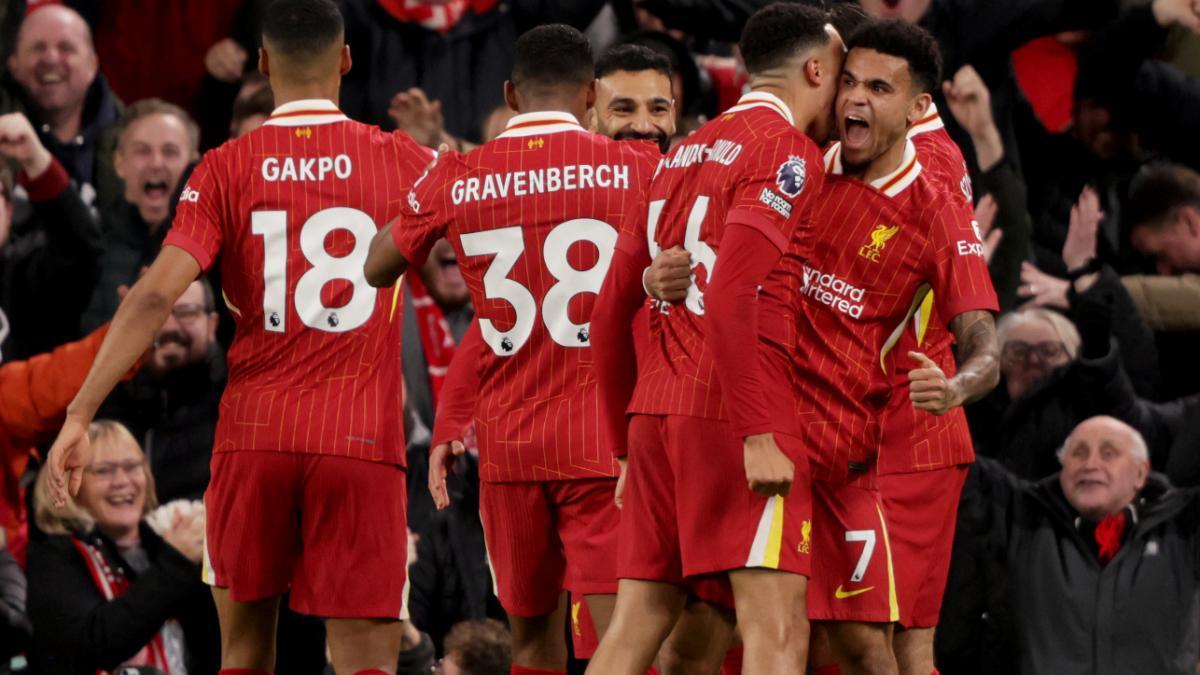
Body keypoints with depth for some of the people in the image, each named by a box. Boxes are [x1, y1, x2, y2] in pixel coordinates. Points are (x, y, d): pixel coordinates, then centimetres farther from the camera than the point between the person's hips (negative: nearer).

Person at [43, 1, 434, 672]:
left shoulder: (226, 169, 0)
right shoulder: (403, 162, 2)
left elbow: (156, 295, -10)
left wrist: (80, 415, -10)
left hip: (253, 436, 1)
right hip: (361, 440, -1)